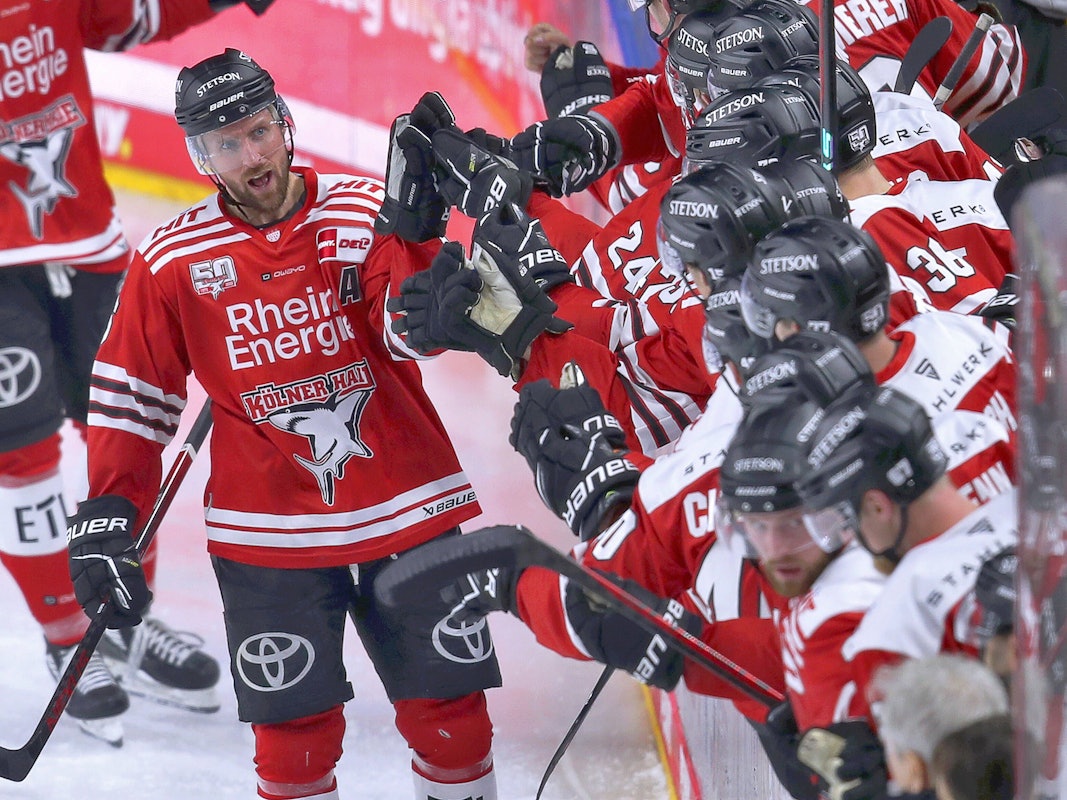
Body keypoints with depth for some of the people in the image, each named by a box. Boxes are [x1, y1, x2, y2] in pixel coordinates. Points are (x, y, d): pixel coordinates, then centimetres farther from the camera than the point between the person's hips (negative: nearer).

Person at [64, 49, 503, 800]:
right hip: (269, 535, 0)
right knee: (295, 732, 0)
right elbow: (131, 399, 4)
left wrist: (410, 228, -33)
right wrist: (106, 517, -2)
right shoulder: (173, 259, -3)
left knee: (450, 711, 4)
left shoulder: (363, 215, -5)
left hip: (406, 511, 0)